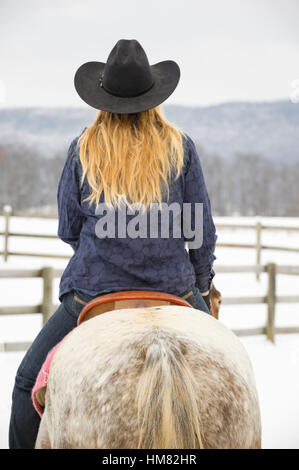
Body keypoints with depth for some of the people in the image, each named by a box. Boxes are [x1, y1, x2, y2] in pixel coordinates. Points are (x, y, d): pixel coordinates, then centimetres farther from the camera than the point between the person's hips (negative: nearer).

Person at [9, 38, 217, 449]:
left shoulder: (83, 149, -2)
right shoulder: (179, 146, -2)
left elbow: (68, 229, 4)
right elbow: (201, 230, 1)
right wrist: (202, 285, 16)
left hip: (92, 292, 0)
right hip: (172, 289, 1)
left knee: (29, 380, 17)